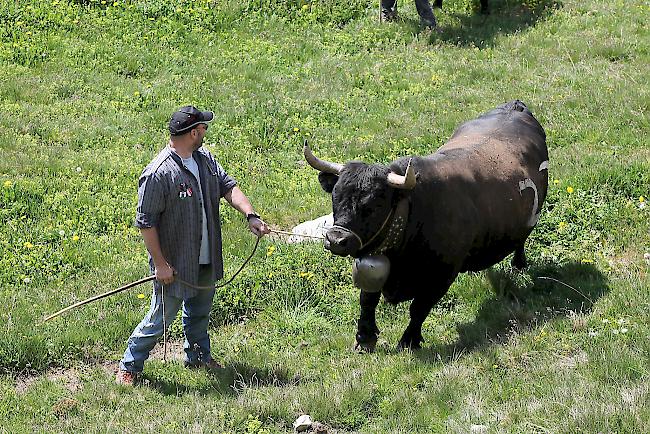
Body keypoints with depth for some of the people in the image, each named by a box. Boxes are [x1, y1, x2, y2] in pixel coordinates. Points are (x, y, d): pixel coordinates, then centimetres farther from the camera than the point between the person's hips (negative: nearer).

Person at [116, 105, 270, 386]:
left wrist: (250, 215, -17)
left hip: (205, 262, 8)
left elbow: (227, 186, 1)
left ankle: (198, 357, 47)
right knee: (161, 318, 1)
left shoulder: (205, 159, 2)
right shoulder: (158, 174, -24)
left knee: (200, 311, 25)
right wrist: (160, 264, -19)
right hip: (175, 264, -8)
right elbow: (145, 222, -20)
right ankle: (129, 367, 18)